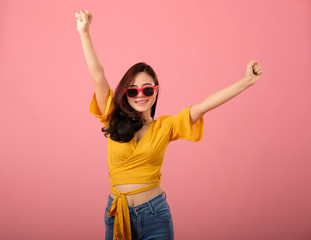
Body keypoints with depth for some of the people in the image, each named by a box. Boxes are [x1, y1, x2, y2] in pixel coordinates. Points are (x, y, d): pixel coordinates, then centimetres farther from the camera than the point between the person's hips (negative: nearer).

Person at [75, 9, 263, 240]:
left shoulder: (166, 126, -1)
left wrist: (246, 81, -14)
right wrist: (85, 33, -12)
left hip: (154, 214, -1)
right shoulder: (114, 121, -1)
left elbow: (203, 106, -8)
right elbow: (98, 76, -7)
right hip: (117, 214, 1)